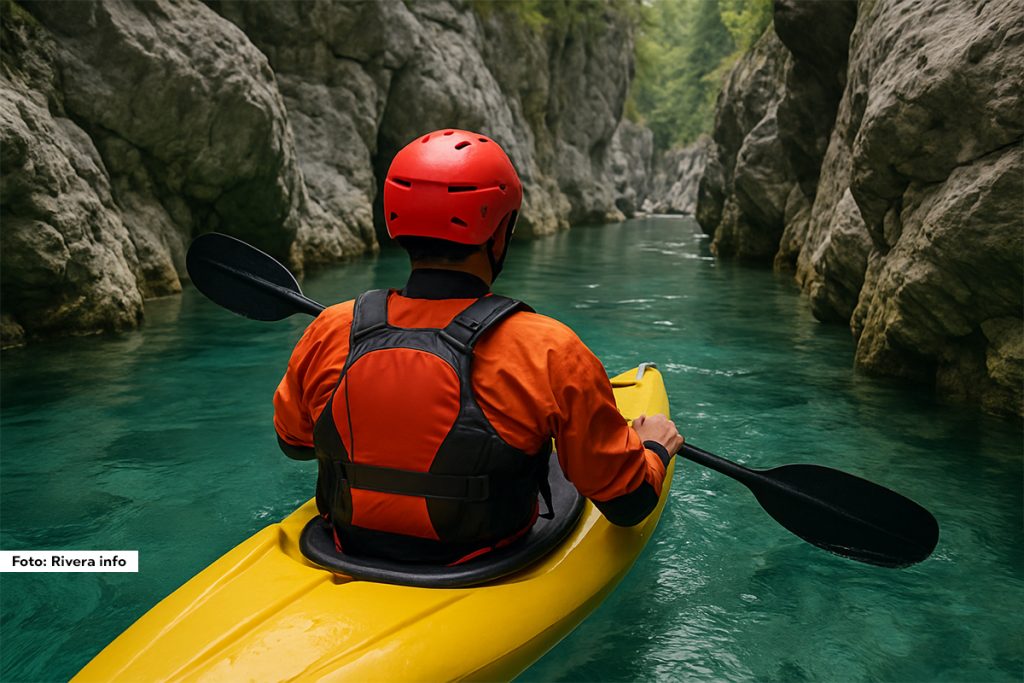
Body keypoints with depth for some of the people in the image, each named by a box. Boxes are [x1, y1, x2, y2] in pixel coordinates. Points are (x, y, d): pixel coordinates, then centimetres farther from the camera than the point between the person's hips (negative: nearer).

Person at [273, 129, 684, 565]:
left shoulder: (329, 333, -14)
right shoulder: (549, 353, -26)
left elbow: (293, 442, 6)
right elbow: (627, 504, -15)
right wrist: (655, 448, 7)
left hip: (356, 558, 4)